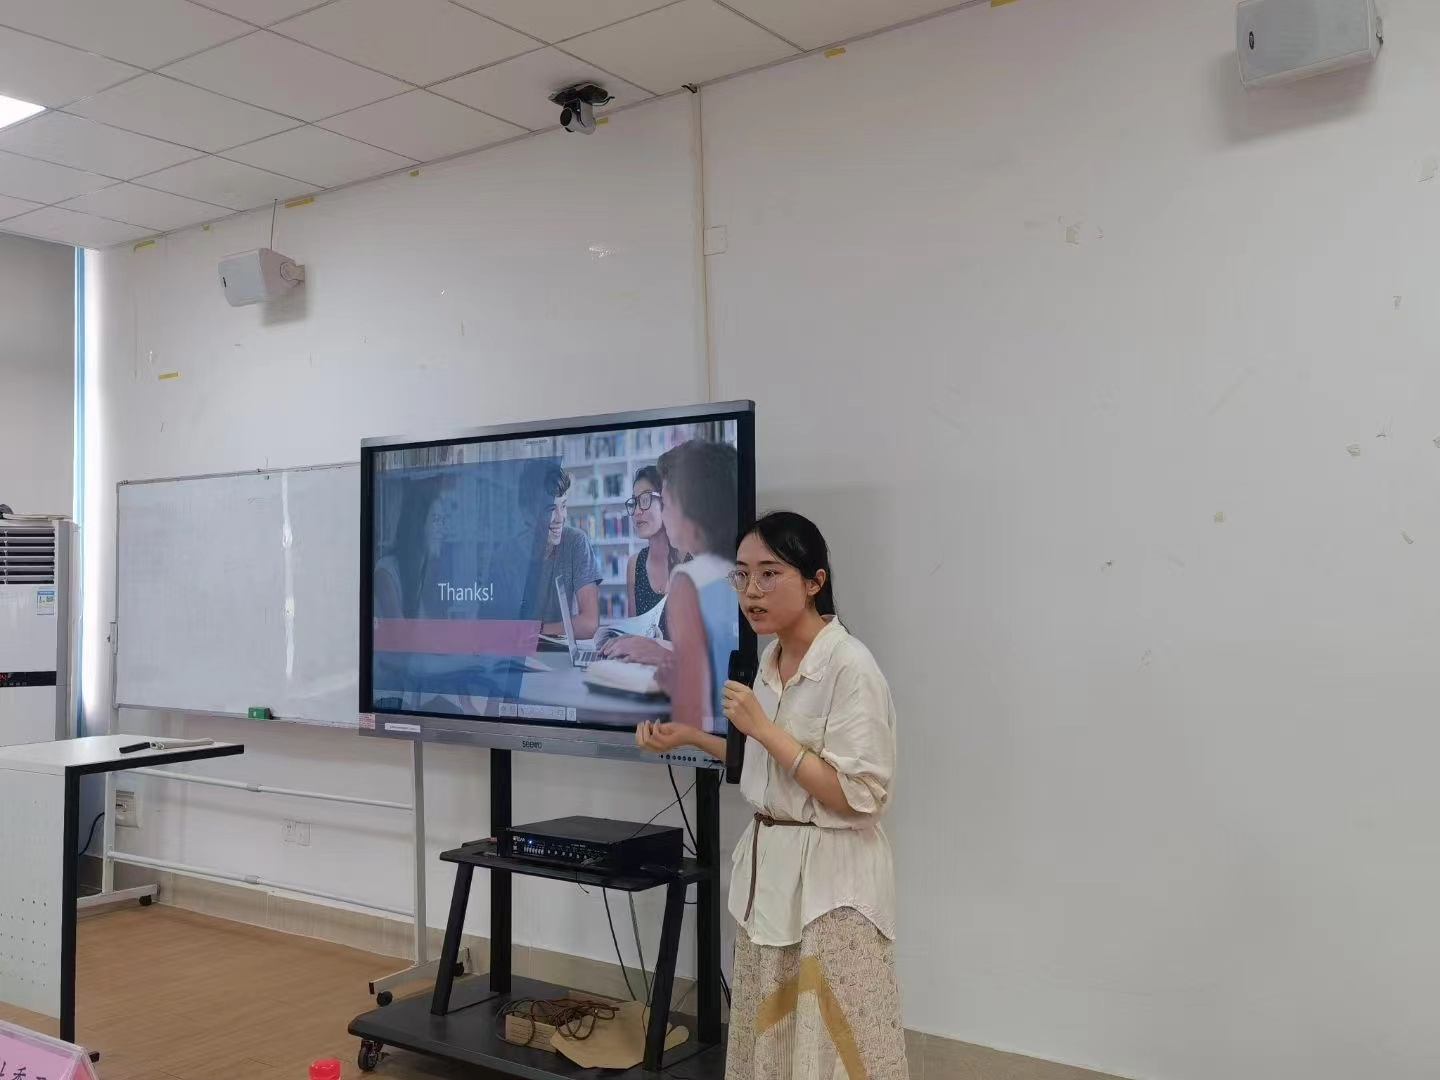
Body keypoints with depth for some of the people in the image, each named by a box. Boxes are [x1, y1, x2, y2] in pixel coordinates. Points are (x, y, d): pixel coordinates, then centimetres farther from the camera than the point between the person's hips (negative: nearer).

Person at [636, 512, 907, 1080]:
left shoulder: (850, 666, -19)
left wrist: (763, 728, -22)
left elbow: (858, 797, -22)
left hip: (831, 880, -8)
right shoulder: (770, 660, 6)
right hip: (768, 865, 8)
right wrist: (689, 736, 9)